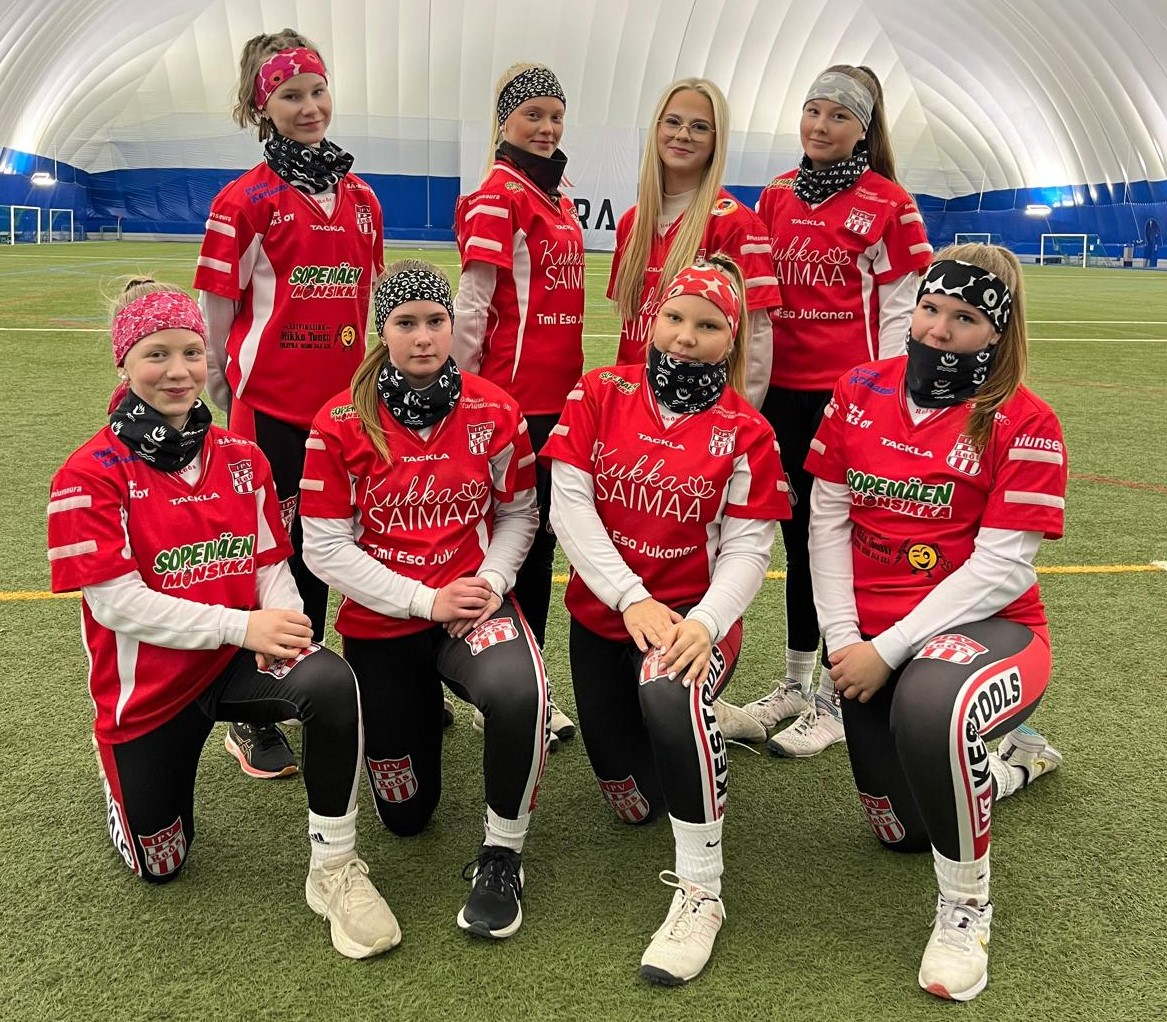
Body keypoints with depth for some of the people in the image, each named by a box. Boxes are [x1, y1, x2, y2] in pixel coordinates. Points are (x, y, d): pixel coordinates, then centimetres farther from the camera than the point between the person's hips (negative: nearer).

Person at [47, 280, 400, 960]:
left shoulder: (241, 457, 1)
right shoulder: (92, 475, -13)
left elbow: (272, 563, 2)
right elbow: (118, 603, -20)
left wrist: (283, 625, -21)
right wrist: (242, 625, -27)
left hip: (240, 661, 2)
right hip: (148, 685, -2)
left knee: (330, 681, -33)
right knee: (160, 866, 11)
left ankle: (335, 868, -18)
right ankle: (124, 765, 44)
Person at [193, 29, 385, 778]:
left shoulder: (361, 199, 9)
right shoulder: (246, 201, -5)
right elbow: (217, 314, -3)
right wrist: (223, 404, -4)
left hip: (341, 402, 5)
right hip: (271, 405, -5)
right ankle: (252, 718, 16)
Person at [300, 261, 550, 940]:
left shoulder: (493, 411, -6)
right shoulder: (341, 424, -11)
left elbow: (519, 513, 5)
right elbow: (326, 547, -10)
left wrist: (491, 582, -14)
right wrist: (425, 600, -18)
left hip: (475, 603, 0)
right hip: (381, 621, 1)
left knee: (519, 691, -38)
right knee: (405, 813, 14)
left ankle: (502, 856, -14)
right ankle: (423, 706, 47)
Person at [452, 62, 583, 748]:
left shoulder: (558, 197, 15)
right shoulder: (499, 195, -10)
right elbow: (471, 302, -13)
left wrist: (574, 381, 16)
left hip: (559, 394, 8)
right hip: (511, 395, -8)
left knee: (540, 536, 13)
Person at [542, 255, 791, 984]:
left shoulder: (745, 432, -6)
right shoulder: (599, 396, -3)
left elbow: (747, 549, -11)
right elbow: (568, 504, -11)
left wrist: (704, 622, -31)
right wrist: (632, 599, -22)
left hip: (693, 613, -3)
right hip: (604, 612, 3)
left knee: (669, 692, -40)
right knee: (634, 807, 5)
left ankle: (700, 890, -24)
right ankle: (683, 734, 42)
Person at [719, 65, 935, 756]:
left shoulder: (887, 204, -4)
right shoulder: (776, 196, 11)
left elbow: (899, 311, -5)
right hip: (783, 389, 5)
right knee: (797, 535, 13)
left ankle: (835, 700, 13)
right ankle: (795, 685, 26)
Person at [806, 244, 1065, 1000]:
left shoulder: (1024, 424, -12)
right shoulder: (860, 391, 0)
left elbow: (1000, 569, -17)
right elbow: (827, 517, 1)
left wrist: (888, 649, -21)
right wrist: (842, 637, -9)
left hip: (987, 627, -5)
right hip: (872, 642, 6)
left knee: (930, 705, -41)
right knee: (899, 831, 14)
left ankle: (965, 903, -14)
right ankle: (1015, 759, 46)